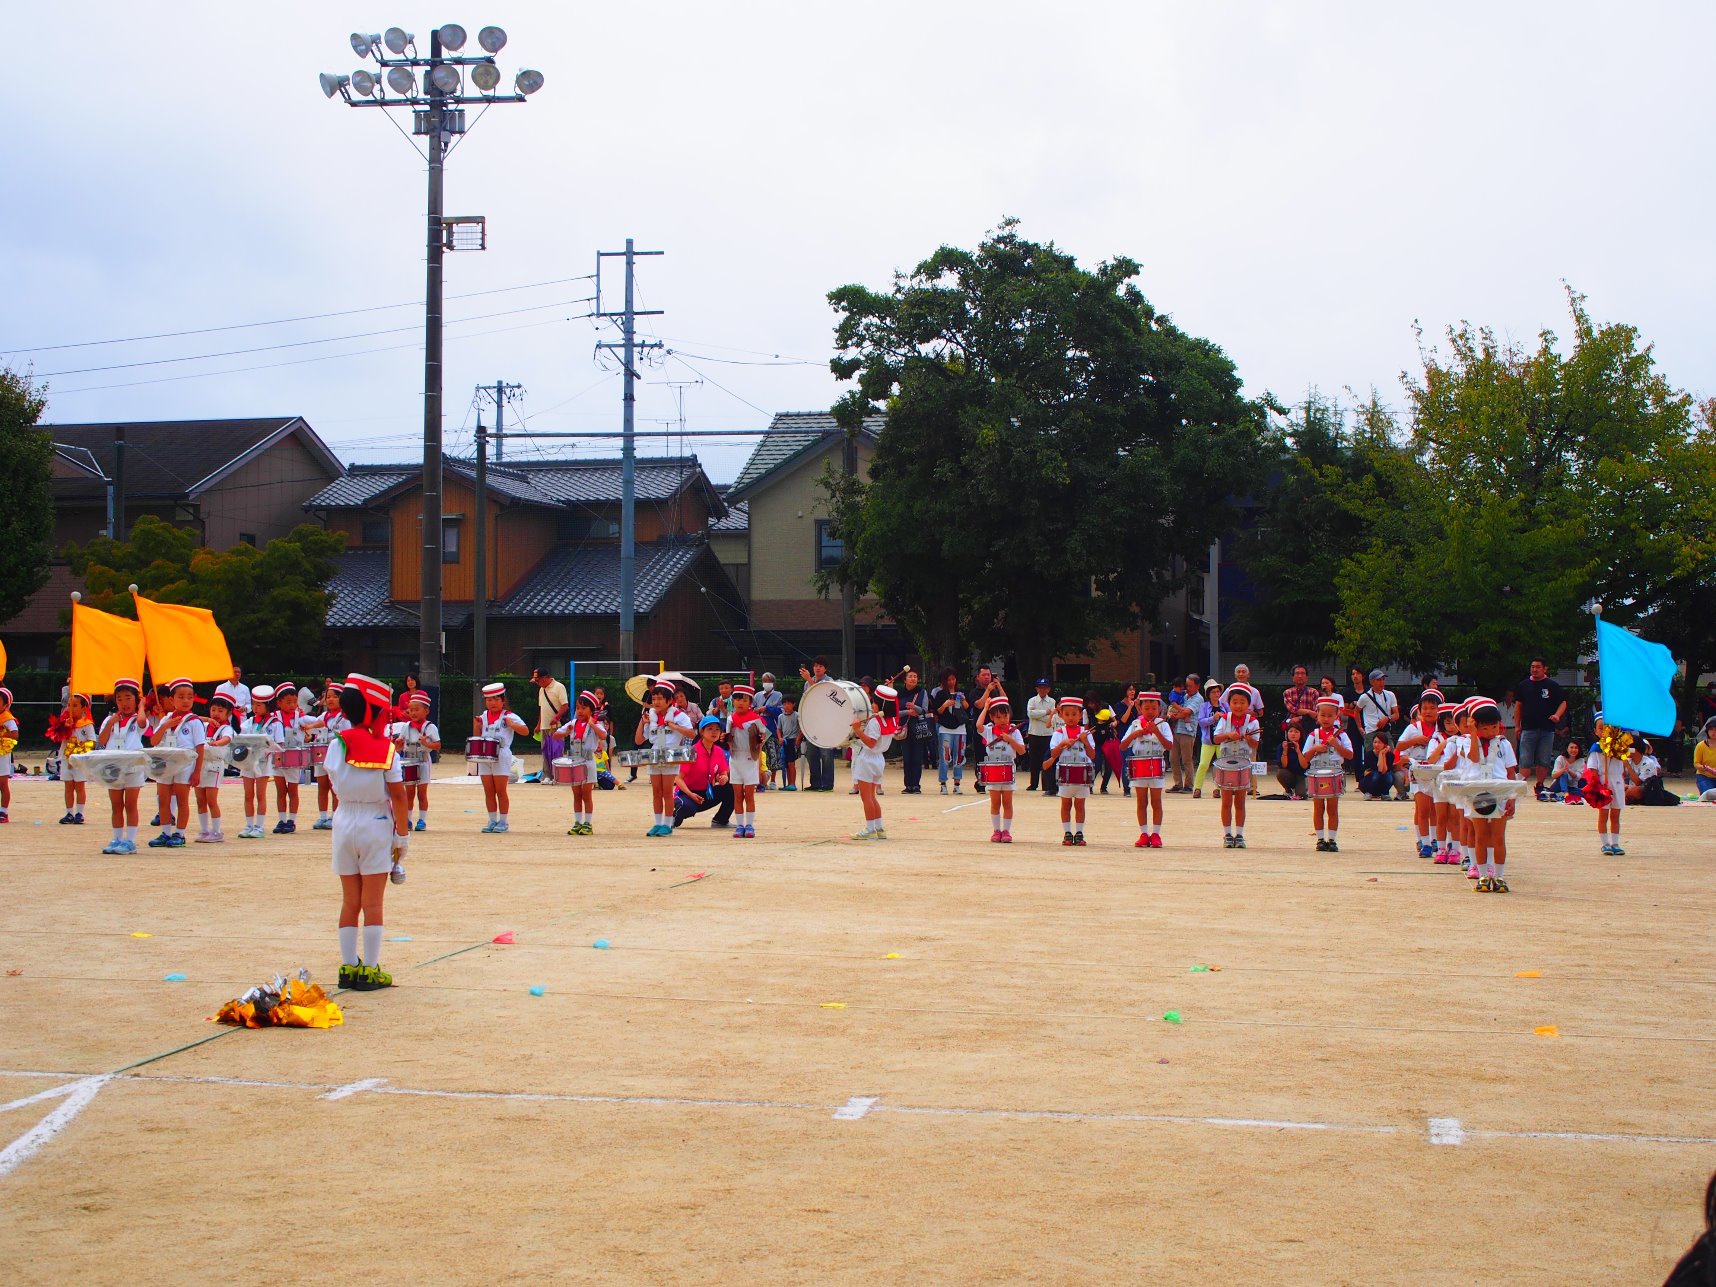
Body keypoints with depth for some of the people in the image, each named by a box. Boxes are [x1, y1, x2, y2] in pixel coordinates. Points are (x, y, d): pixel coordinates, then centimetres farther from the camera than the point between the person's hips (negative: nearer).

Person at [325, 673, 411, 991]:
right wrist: (403, 834, -2)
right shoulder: (386, 750, -11)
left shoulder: (337, 746, -1)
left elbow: (336, 790, 4)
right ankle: (369, 970, 3)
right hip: (376, 825, -4)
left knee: (350, 901, 11)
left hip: (344, 824, 4)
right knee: (372, 903, 1)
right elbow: (397, 795, -9)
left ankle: (348, 967, 15)